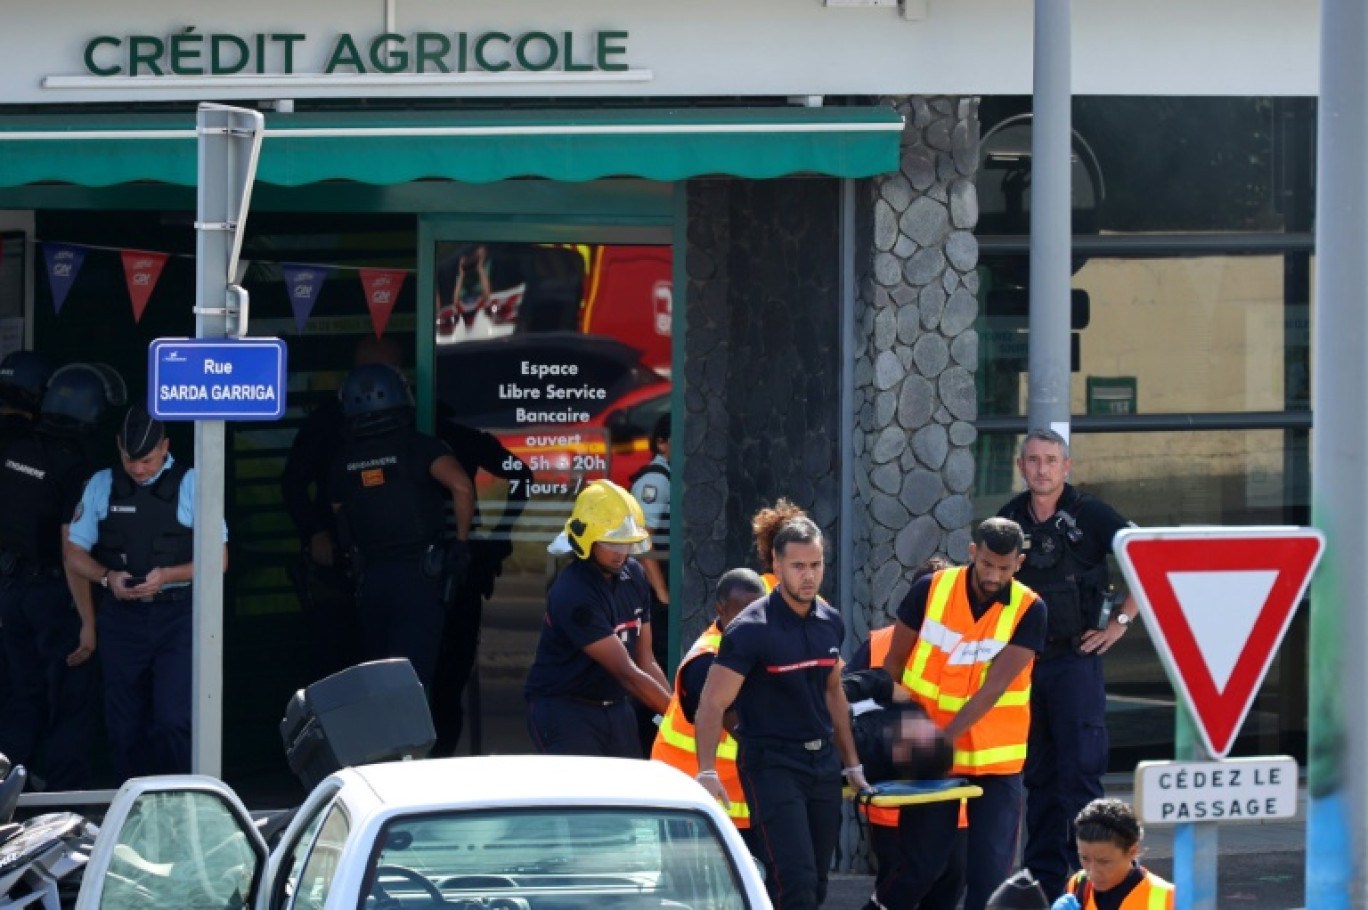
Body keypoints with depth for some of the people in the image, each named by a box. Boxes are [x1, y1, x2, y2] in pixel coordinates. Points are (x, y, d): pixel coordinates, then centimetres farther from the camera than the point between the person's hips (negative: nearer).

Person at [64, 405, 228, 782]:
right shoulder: (102, 485, 7)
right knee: (125, 728, 6)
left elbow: (218, 559, -1)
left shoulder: (191, 484, 0)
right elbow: (75, 552, 11)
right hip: (122, 619, 3)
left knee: (172, 722, -14)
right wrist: (107, 577, -9)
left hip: (177, 618, -3)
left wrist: (167, 575, -17)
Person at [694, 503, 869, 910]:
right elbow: (713, 704, -14)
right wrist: (707, 772, -24)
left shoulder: (830, 623, 8)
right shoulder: (752, 629, -12)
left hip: (823, 764, 7)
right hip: (772, 765, -7)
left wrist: (852, 765, 22)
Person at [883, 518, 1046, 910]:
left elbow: (994, 687, -17)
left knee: (990, 867, -1)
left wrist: (944, 737, -25)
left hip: (995, 759, -1)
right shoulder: (930, 590, -5)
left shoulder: (1029, 610, -10)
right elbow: (894, 661, 5)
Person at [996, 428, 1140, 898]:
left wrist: (1120, 620, -7)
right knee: (1038, 773, 9)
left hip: (1075, 657, -5)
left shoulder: (1090, 515, -5)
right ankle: (1043, 875, 13)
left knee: (1080, 768, -9)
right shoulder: (1009, 520, 9)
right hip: (1022, 661, 5)